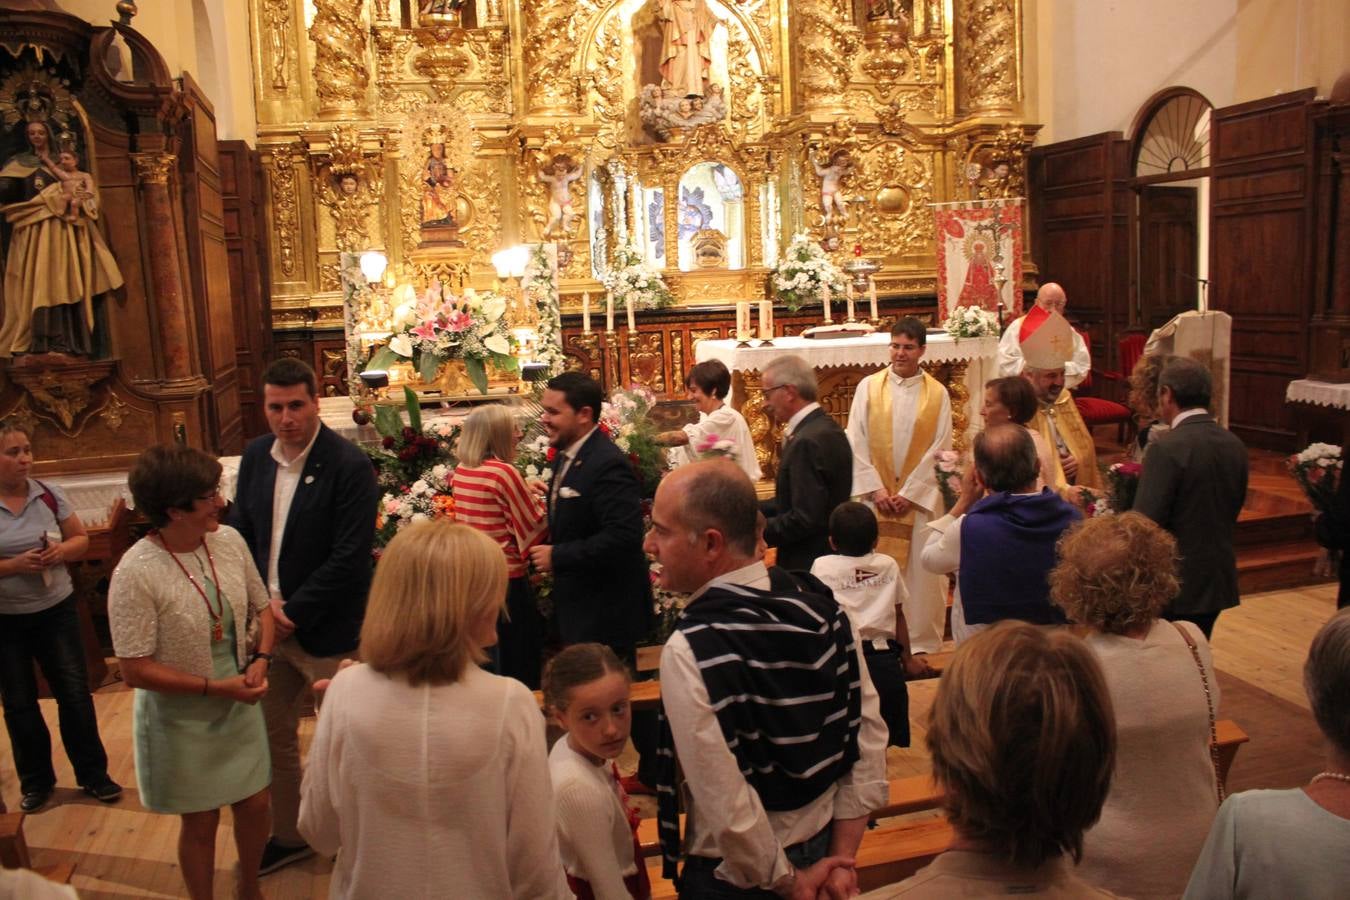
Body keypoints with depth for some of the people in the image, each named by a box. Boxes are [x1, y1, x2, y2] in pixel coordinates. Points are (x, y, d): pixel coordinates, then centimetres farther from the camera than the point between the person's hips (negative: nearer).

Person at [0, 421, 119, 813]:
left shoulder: (50, 495, -5)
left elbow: (81, 539, 4)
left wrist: (61, 551, -17)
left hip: (57, 610, 2)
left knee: (75, 693, 7)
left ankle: (93, 773, 22)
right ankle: (35, 781, 30)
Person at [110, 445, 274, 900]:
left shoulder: (229, 540, -8)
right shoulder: (135, 574, -24)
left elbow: (261, 607, 6)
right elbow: (136, 671, -21)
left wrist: (262, 659, -10)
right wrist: (215, 687, -22)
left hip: (240, 707, 5)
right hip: (182, 720, -5)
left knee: (254, 804, 18)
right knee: (201, 823, 13)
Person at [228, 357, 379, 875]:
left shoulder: (349, 465, -17)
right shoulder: (255, 455, 3)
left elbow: (349, 559, -20)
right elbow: (240, 533, 7)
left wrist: (291, 613, -16)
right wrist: (261, 602, -7)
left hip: (324, 630, -6)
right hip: (266, 621, 7)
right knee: (273, 733, 19)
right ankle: (288, 835, 40)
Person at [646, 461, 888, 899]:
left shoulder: (690, 649, -27)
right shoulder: (821, 604, -10)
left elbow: (727, 804, -24)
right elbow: (869, 731, -6)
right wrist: (841, 856, -1)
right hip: (823, 842, 5)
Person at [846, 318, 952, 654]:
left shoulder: (937, 393, 1)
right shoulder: (868, 387, 1)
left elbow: (939, 450, -2)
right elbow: (856, 443, -2)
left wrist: (909, 493, -9)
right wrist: (876, 489, -9)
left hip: (921, 497, 0)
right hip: (875, 494, 0)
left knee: (921, 571, 3)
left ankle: (921, 644, 14)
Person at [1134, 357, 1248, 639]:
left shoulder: (1166, 449, -21)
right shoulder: (1235, 445, 2)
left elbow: (1144, 524, -21)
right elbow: (1233, 511, 12)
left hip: (1174, 585, -7)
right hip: (1218, 582, 7)